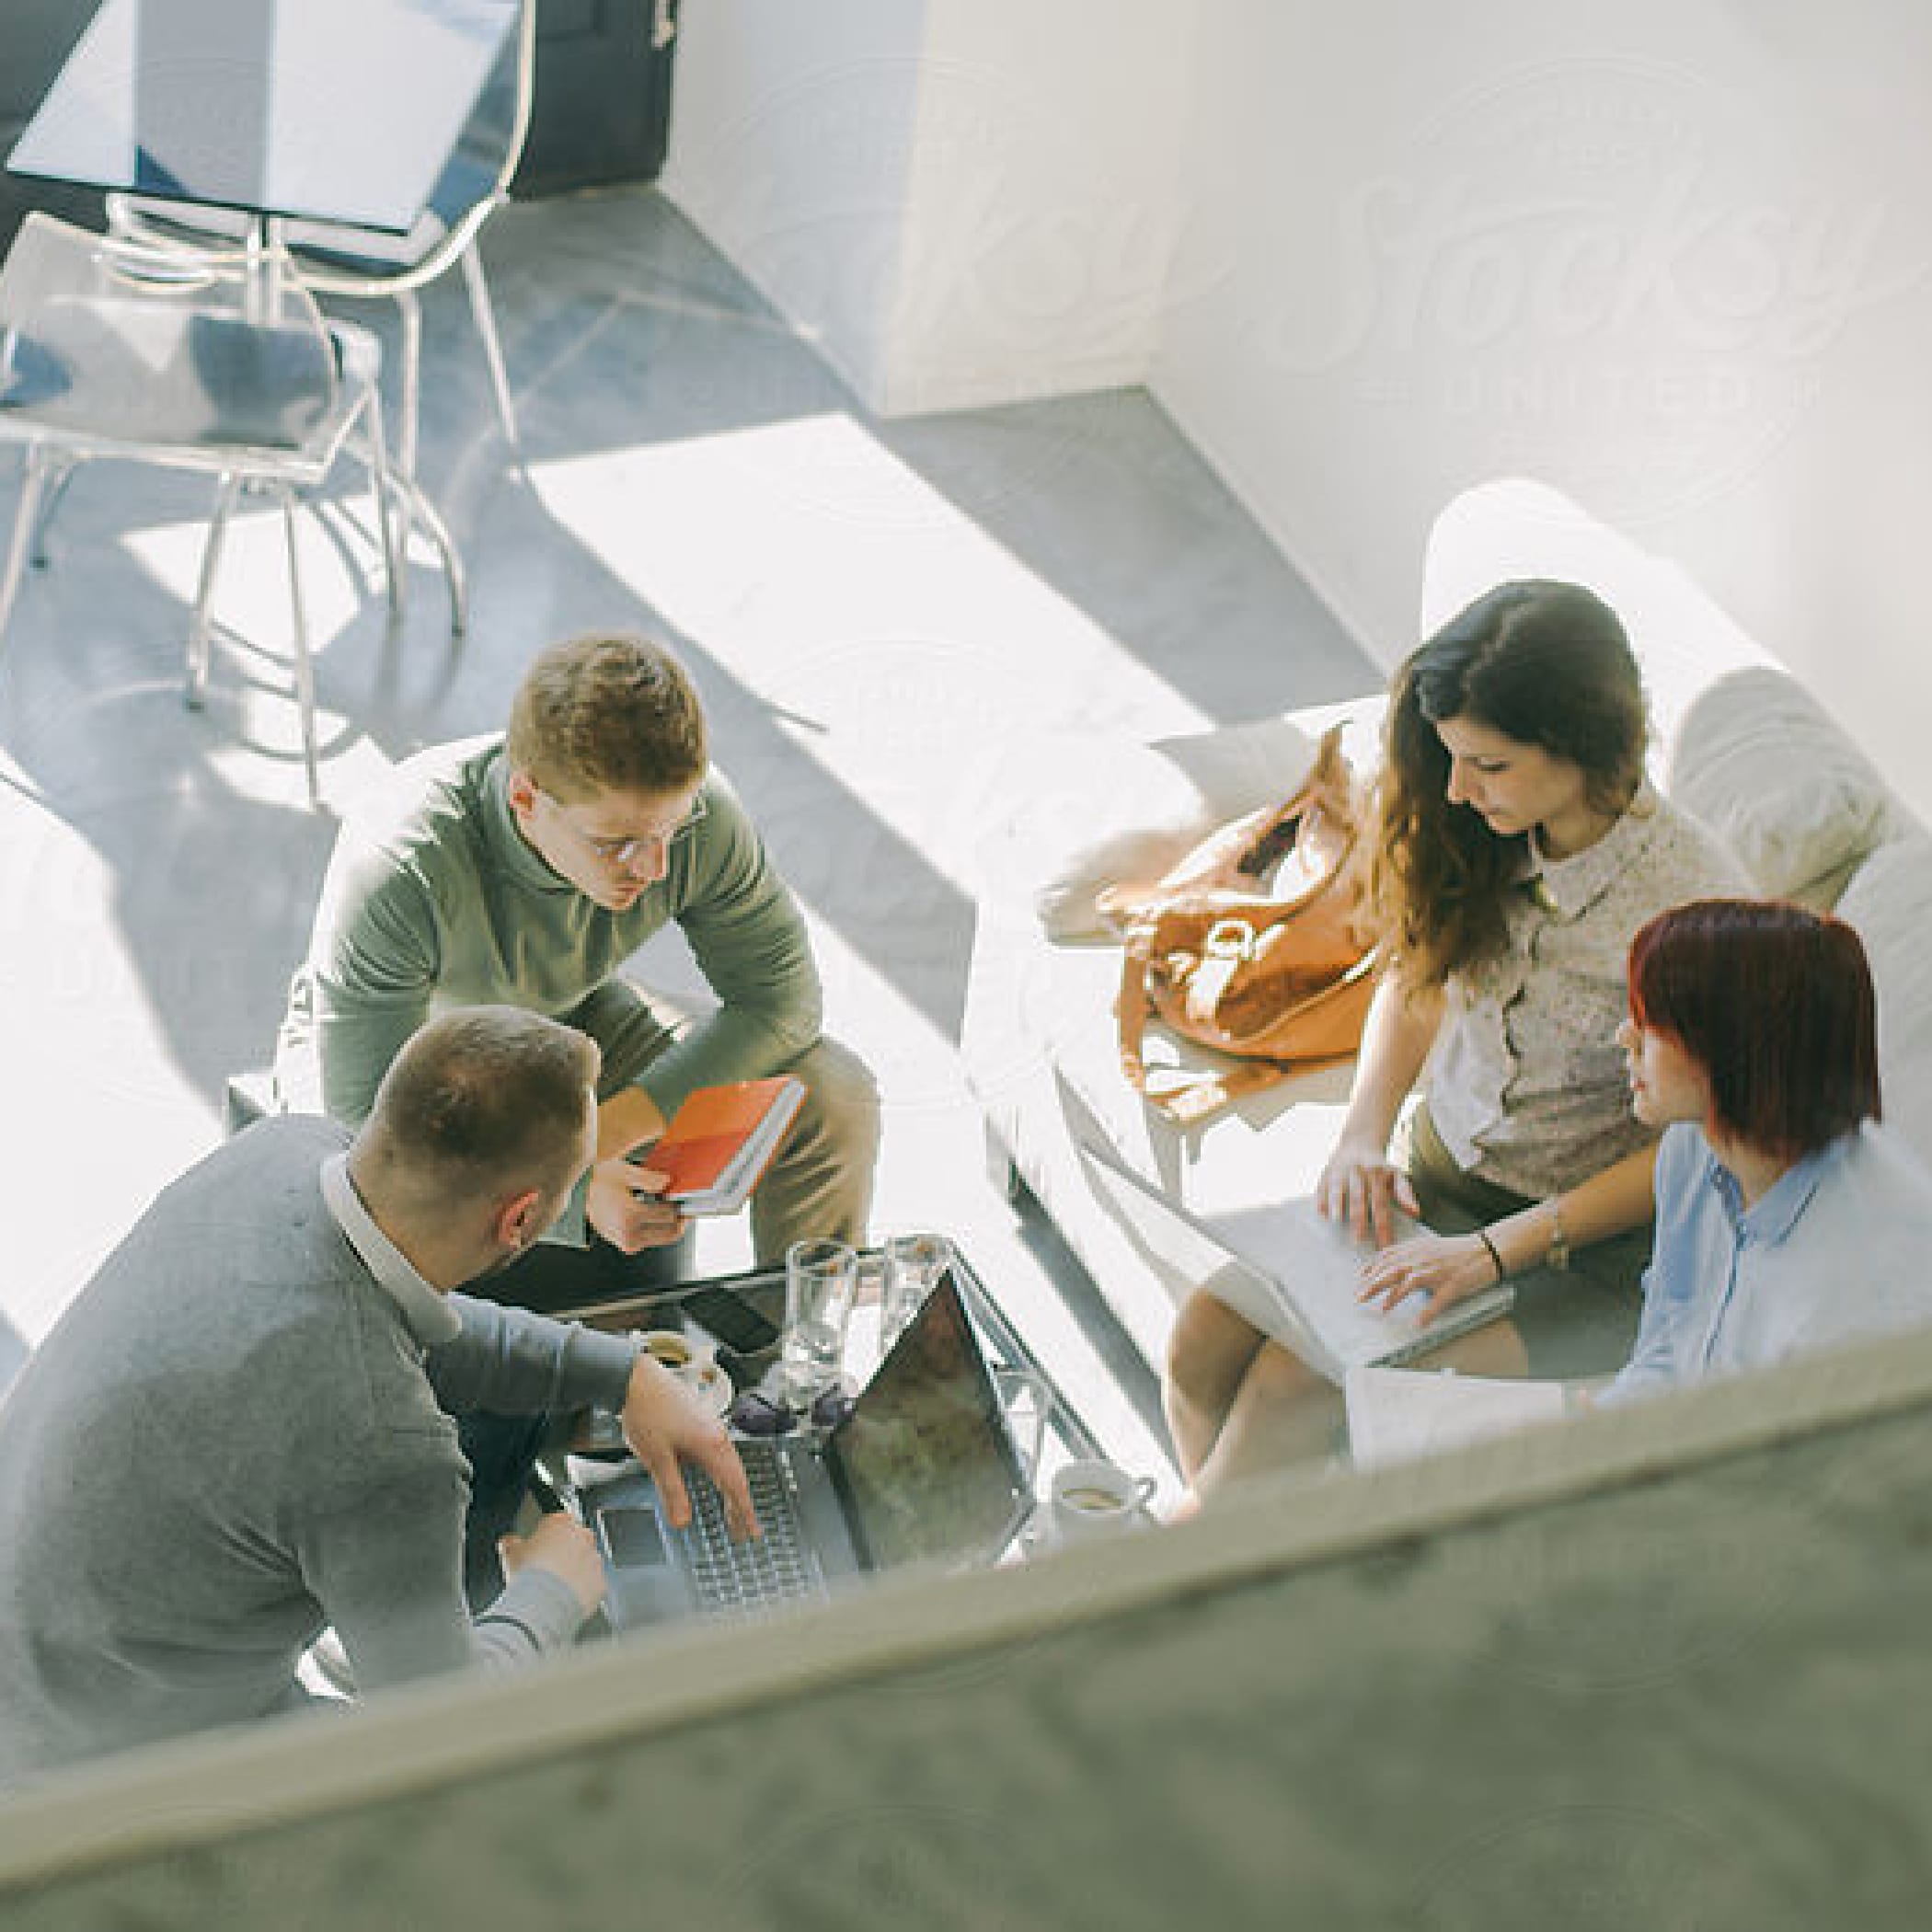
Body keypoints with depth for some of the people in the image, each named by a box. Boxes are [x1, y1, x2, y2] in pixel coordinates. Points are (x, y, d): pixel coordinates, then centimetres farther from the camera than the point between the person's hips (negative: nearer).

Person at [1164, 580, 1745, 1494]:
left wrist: (1494, 1251, -22)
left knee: (1294, 1384, -21)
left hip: (1590, 1247, -6)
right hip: (1431, 1174, 6)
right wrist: (1363, 1134, -4)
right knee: (1202, 1340, -13)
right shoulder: (1480, 833, -6)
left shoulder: (1690, 899, -24)